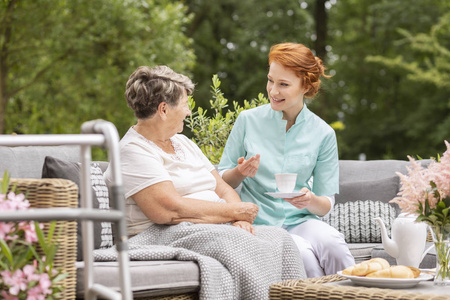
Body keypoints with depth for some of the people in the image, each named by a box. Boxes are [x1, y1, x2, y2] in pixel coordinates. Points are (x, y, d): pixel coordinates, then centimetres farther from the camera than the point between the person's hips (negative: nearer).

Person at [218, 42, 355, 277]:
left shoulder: (323, 134, 4)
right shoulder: (248, 120, 3)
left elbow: (327, 203, 7)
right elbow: (222, 181, 9)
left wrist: (311, 201, -16)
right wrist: (240, 173, -13)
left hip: (299, 221, 1)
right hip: (257, 224, -1)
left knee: (330, 243, -33)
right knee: (302, 253, -32)